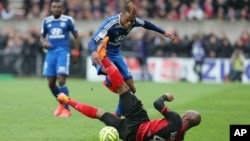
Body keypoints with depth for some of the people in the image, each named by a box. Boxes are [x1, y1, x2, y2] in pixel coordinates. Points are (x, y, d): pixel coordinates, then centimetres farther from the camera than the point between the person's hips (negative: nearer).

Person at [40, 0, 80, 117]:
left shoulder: (68, 20, 0)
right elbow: (42, 36, 20)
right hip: (51, 52, 4)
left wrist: (75, 52, 4)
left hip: (63, 52, -4)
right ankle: (61, 104, 30)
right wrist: (44, 43, -3)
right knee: (51, 83, 4)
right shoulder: (46, 21, 9)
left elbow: (76, 36, 9)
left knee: (61, 81, -16)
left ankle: (66, 109, -5)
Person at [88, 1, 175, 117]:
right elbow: (93, 41, -40)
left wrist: (163, 32, 18)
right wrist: (94, 52, -63)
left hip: (116, 54, 7)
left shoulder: (132, 21, -12)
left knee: (131, 89, 4)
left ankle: (118, 115, 22)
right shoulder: (111, 24, -32)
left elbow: (146, 24, 12)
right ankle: (108, 83, -4)